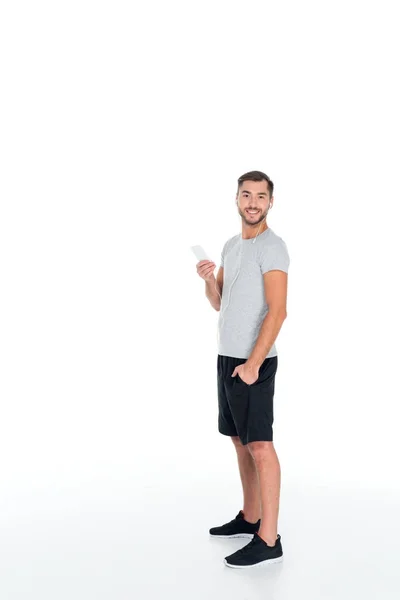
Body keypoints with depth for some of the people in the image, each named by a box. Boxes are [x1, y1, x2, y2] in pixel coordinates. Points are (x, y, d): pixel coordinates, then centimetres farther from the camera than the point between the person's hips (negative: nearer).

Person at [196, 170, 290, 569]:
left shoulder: (272, 247, -13)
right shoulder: (231, 245, 15)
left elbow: (277, 311, -21)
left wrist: (253, 364, -25)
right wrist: (207, 278, -4)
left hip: (253, 362, -9)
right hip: (227, 357, 9)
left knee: (260, 445, -8)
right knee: (241, 441, 15)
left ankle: (268, 540, -3)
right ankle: (250, 518, 28)